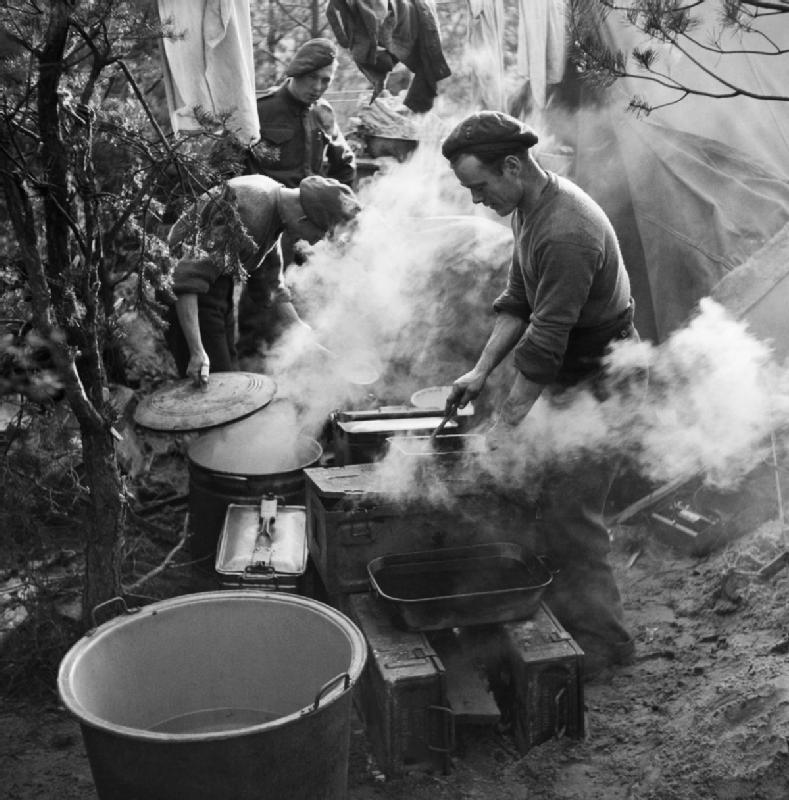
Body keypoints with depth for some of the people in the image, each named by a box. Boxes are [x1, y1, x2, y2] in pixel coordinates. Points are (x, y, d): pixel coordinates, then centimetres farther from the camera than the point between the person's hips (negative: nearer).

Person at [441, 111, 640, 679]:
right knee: (551, 501, 14)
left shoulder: (566, 235, -28)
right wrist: (482, 371, 4)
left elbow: (546, 340, -27)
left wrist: (507, 424, -22)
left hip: (601, 383, -9)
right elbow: (518, 301, 11)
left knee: (566, 514, -4)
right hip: (571, 375, 9)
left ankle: (601, 643, 11)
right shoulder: (531, 207, 4)